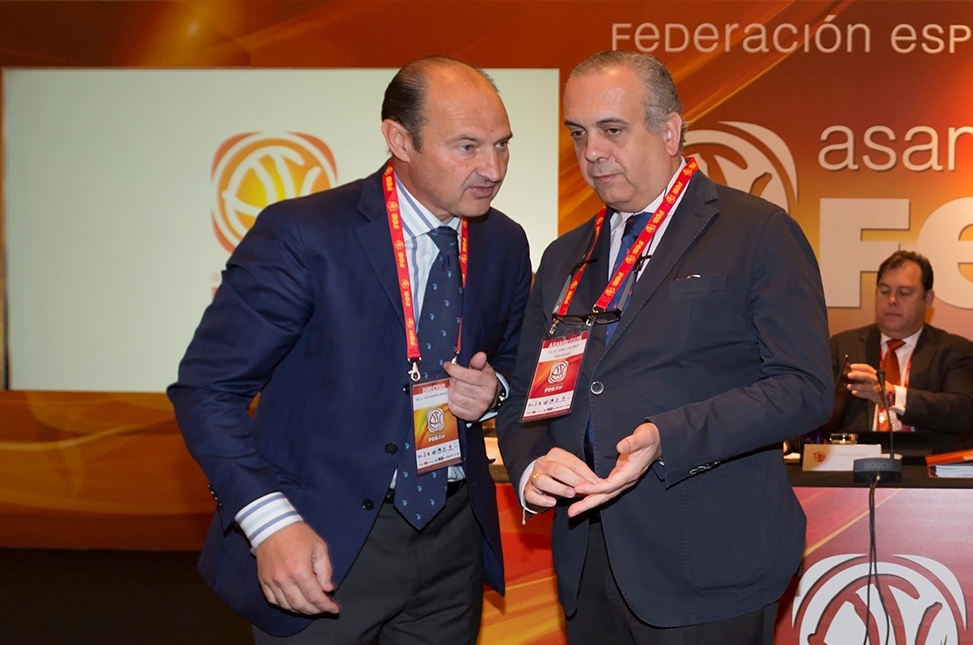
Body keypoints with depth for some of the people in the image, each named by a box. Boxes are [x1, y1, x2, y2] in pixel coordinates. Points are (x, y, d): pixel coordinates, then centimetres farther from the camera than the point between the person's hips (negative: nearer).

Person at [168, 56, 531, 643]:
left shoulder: (506, 244, 1)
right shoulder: (302, 235, -17)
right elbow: (208, 389, -15)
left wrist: (493, 388, -8)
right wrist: (271, 522, -25)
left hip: (453, 533, 5)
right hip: (325, 547, -5)